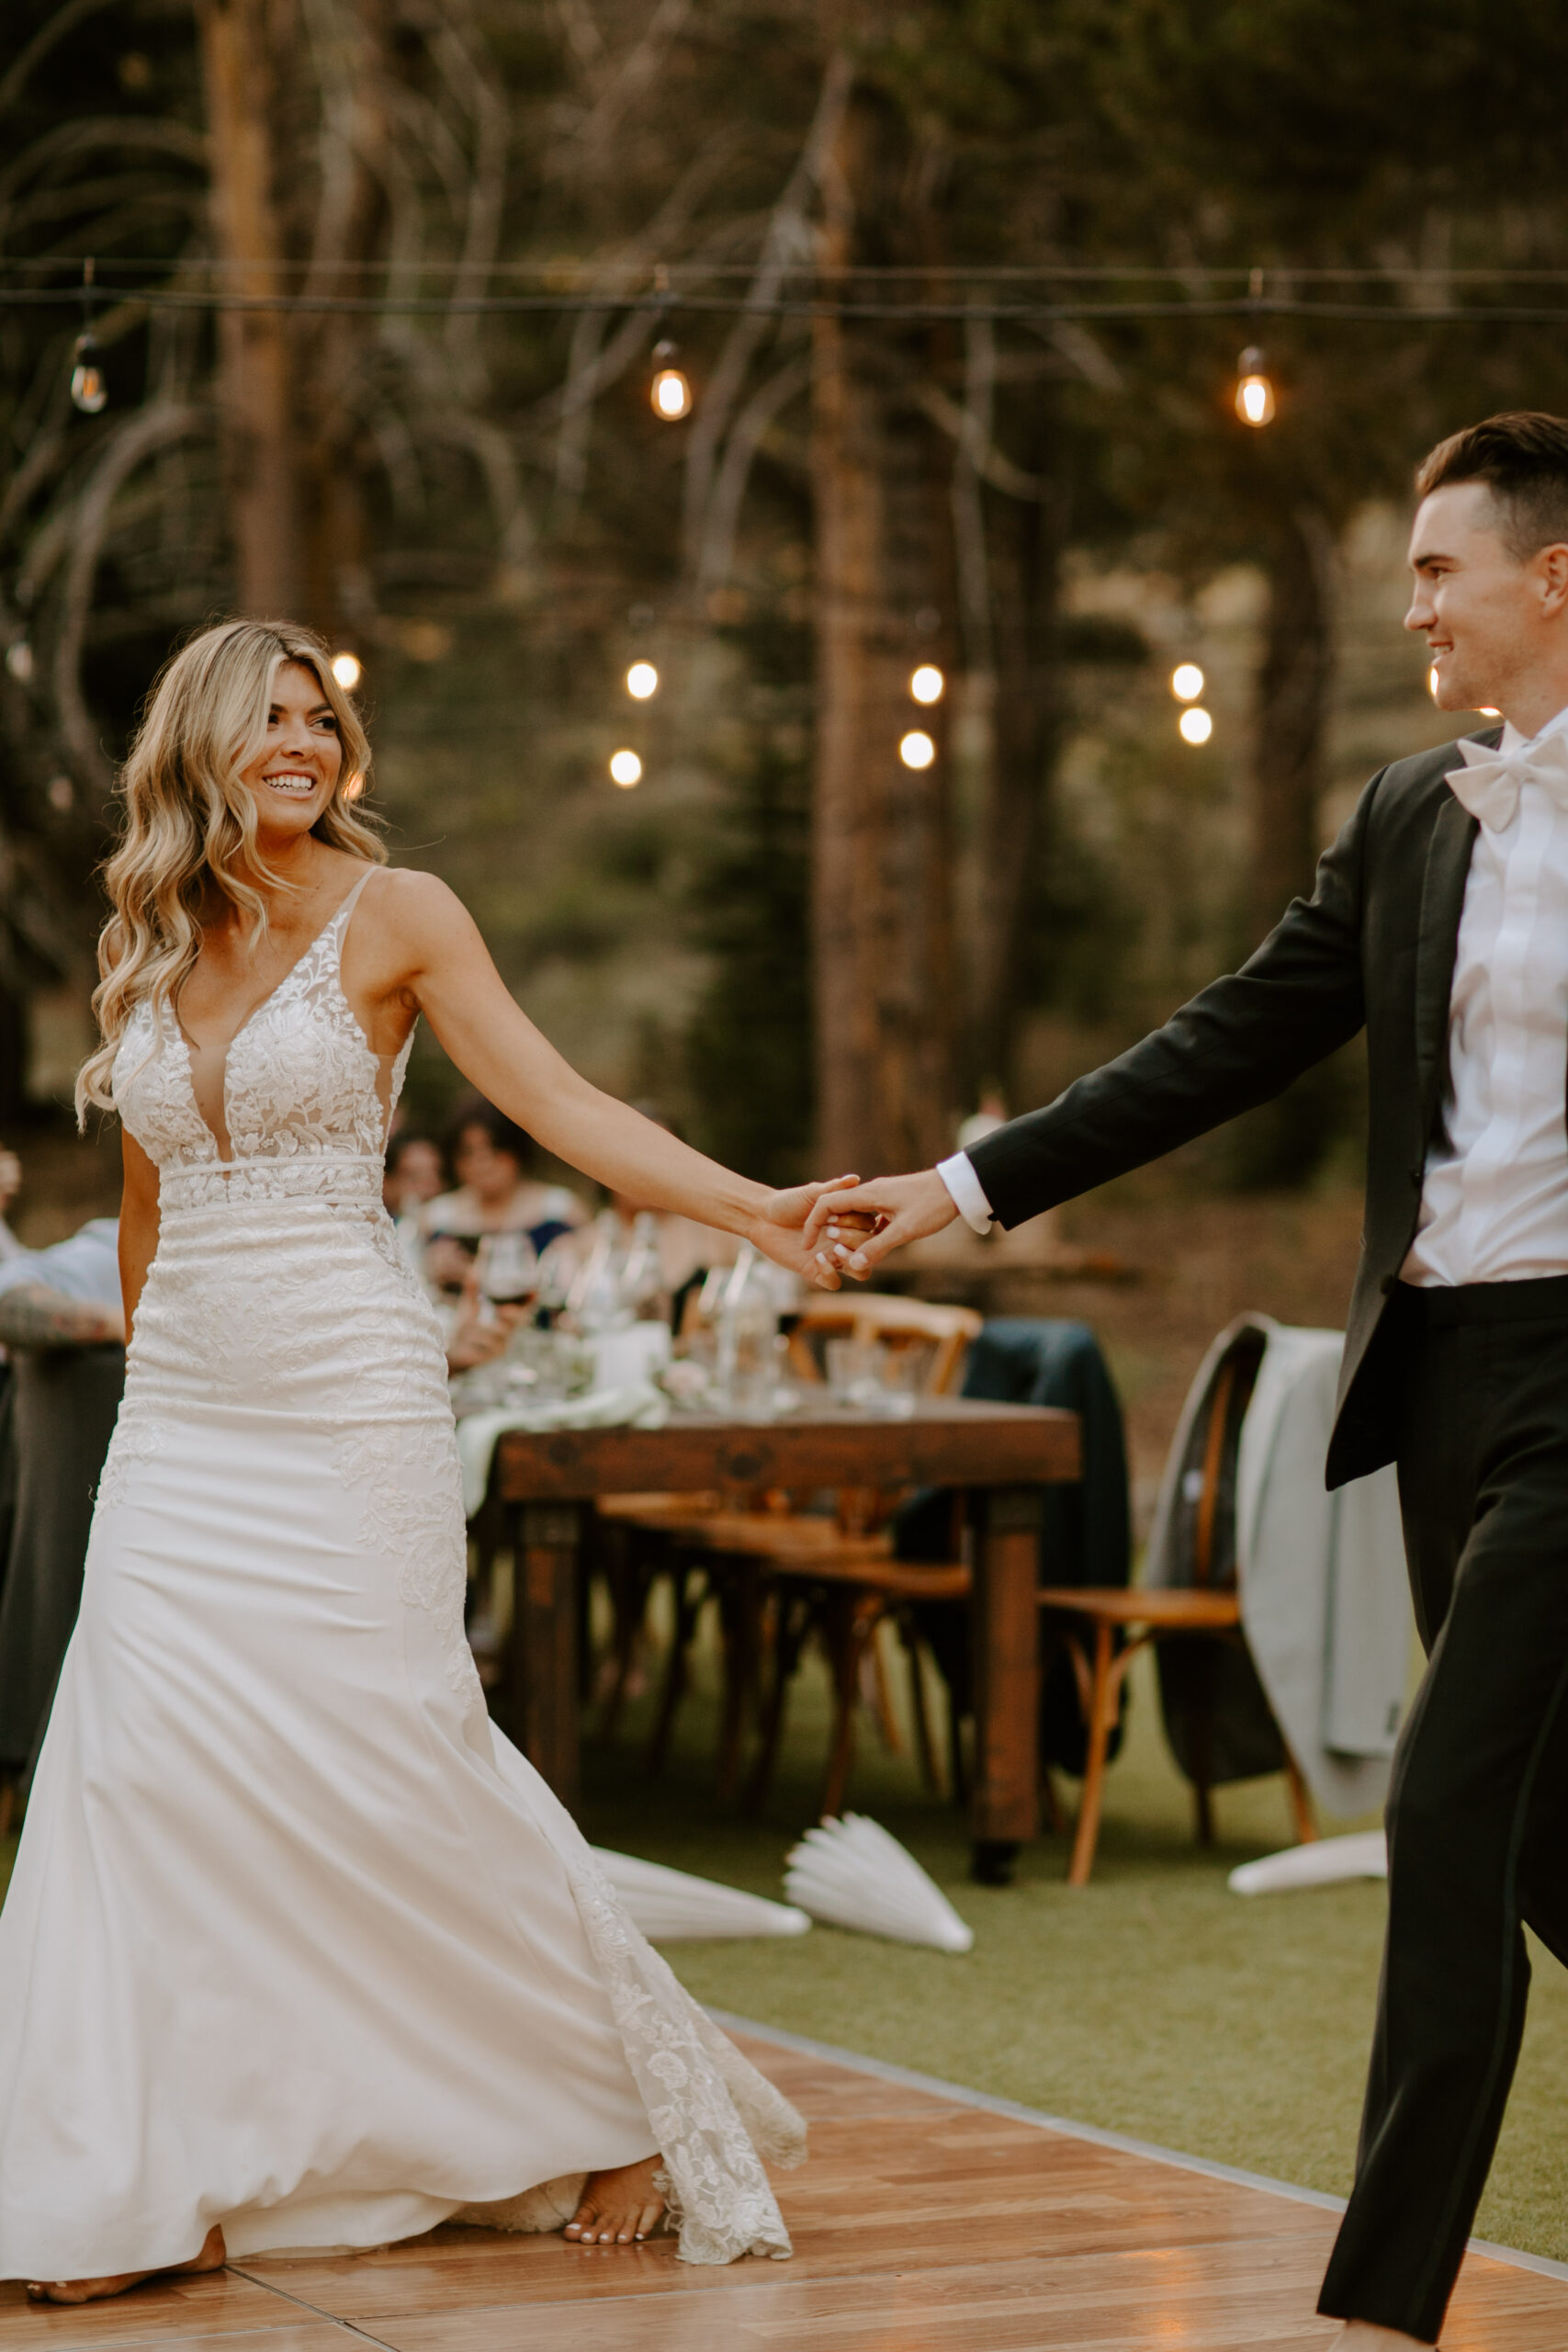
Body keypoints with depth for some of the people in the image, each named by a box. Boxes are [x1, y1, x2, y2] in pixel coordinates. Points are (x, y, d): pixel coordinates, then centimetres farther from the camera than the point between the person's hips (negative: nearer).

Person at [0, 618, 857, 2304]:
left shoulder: (392, 918, -3)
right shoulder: (149, 945, 11)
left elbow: (558, 1104, -10)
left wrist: (749, 1208, -22)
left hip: (346, 1406, -4)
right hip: (180, 1415, 5)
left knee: (400, 1757, -4)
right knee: (143, 1755, -5)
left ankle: (630, 2104, 14)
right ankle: (142, 2182, 1)